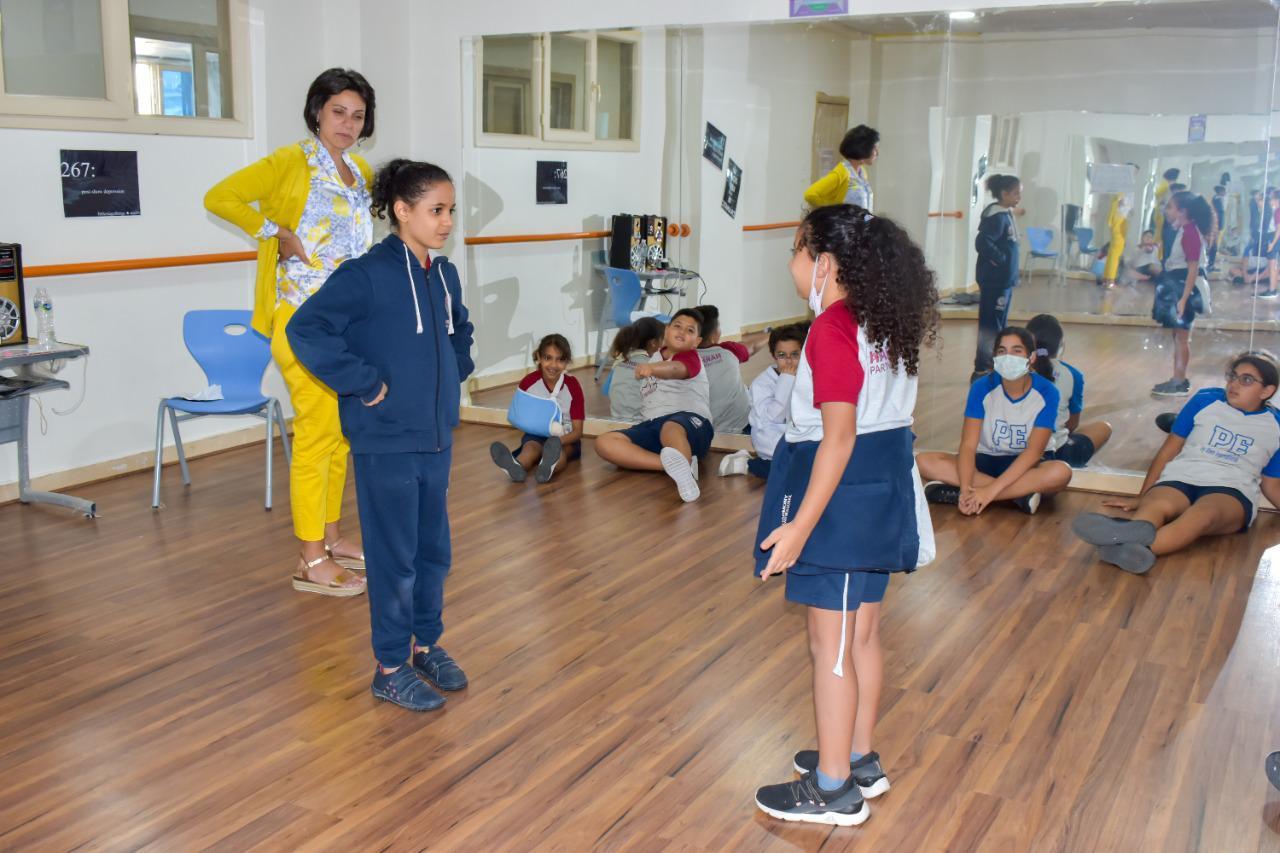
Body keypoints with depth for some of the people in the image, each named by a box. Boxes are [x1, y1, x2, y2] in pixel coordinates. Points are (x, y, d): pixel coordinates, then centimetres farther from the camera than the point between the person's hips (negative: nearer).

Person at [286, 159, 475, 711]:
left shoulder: (444, 274, 7)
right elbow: (305, 330, -23)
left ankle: (426, 644, 34)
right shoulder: (366, 276, -15)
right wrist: (363, 384, -21)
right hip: (386, 442, -7)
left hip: (437, 436, 7)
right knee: (395, 556, 3)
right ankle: (391, 668, 18)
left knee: (434, 550, 16)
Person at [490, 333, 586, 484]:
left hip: (566, 438, -1)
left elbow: (578, 431, -10)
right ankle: (516, 466, -71)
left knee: (560, 449, -36)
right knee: (531, 446, -34)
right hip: (536, 435, 1)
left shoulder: (573, 385, -8)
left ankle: (550, 465, -75)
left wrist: (557, 441, -30)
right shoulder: (528, 383, -5)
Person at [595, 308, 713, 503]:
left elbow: (675, 369, -25)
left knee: (671, 429, -43)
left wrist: (651, 368, -44)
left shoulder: (690, 357, 3)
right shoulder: (655, 357, 25)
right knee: (604, 442, -20)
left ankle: (682, 469, -74)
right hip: (652, 424, 6)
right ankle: (677, 464, -38)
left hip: (689, 418, -6)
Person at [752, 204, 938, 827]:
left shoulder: (832, 331, -20)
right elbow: (887, 413, 11)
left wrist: (800, 527, -23)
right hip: (883, 488, 10)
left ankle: (833, 789, 15)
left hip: (841, 494, -9)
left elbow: (839, 438, -24)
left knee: (829, 644, 3)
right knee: (863, 633, 20)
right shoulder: (889, 321, 7)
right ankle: (860, 759, 35)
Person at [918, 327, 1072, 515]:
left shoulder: (1047, 392, -15)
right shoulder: (982, 387, -12)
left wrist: (991, 490, -31)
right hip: (986, 461, 2)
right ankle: (1020, 494, -29)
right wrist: (966, 488, -35)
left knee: (1061, 472, -36)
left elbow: (1034, 451, -20)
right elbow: (968, 444, -16)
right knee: (924, 462, -25)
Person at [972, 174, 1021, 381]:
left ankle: (994, 368, 26)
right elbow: (982, 242, -29)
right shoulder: (996, 216, -17)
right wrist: (1000, 258, -17)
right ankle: (981, 370, 2)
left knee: (999, 327, 16)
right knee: (990, 328, -4)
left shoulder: (1006, 214, 12)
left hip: (1005, 280, 10)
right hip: (995, 281, -10)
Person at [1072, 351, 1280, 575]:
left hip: (1231, 492, -2)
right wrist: (1140, 498, 13)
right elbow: (1169, 450, 14)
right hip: (1180, 480, 2)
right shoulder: (1205, 400, 13)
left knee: (1203, 514, -41)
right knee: (1155, 505, -38)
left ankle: (1134, 549, -71)